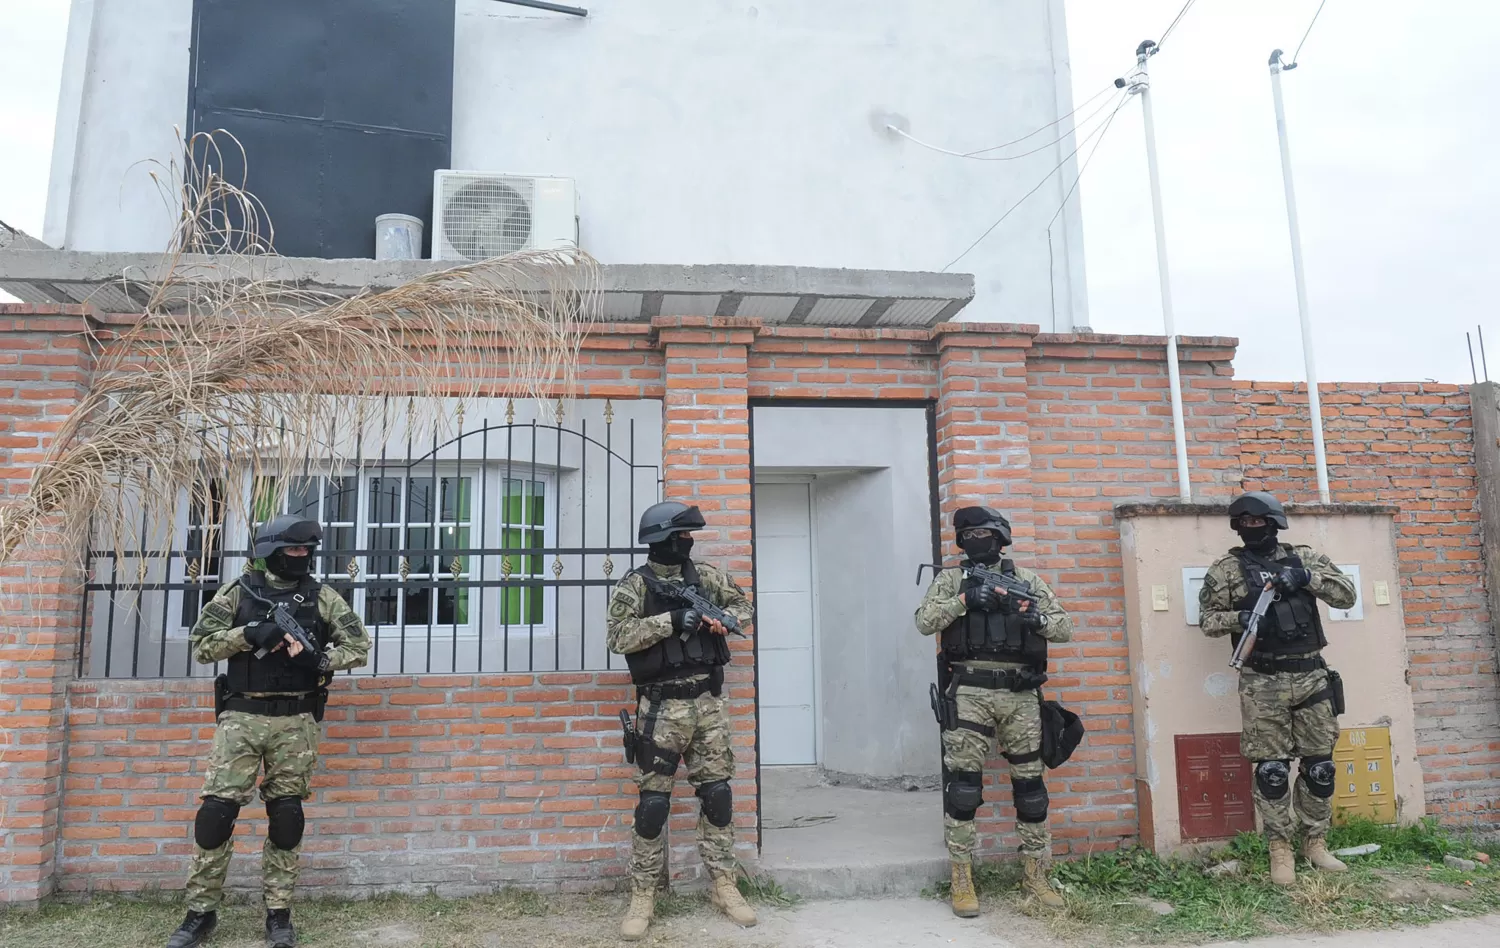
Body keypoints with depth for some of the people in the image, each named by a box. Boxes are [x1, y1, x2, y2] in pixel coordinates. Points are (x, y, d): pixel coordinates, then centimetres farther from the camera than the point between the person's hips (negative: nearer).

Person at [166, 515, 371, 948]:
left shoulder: (322, 597, 4)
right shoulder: (238, 593, 3)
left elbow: (359, 645, 3)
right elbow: (202, 644, -1)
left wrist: (322, 660, -14)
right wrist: (249, 634, -15)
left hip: (295, 721, 1)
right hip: (242, 716, 0)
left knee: (286, 815, 5)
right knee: (216, 811, -2)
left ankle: (279, 913, 16)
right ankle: (201, 911, 15)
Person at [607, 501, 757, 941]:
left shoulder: (706, 575, 7)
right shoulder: (634, 585, -6)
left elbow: (742, 604, 17)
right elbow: (619, 638, -17)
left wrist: (724, 620, -6)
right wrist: (672, 620, -24)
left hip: (708, 702, 4)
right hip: (662, 707, -4)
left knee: (717, 795, 8)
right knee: (653, 802, 1)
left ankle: (724, 886, 21)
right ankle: (643, 896, 14)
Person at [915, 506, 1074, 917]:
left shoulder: (1025, 579, 10)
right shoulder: (950, 579, 5)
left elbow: (1065, 626, 9)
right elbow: (924, 622, -7)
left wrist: (1037, 619, -12)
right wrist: (964, 599, -18)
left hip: (1020, 694, 2)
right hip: (970, 692, -2)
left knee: (1030, 783, 8)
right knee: (963, 783, -5)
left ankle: (1036, 873, 22)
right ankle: (962, 878, 5)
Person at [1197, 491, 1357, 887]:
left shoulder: (1304, 557, 6)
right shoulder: (1226, 568, 0)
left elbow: (1347, 595, 1)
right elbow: (1207, 619, 1)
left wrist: (1306, 577, -14)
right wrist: (1239, 619, -18)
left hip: (1312, 677, 3)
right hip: (1263, 683, -3)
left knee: (1320, 766, 10)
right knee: (1271, 770, -1)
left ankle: (1315, 843, 26)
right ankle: (1280, 850, 11)